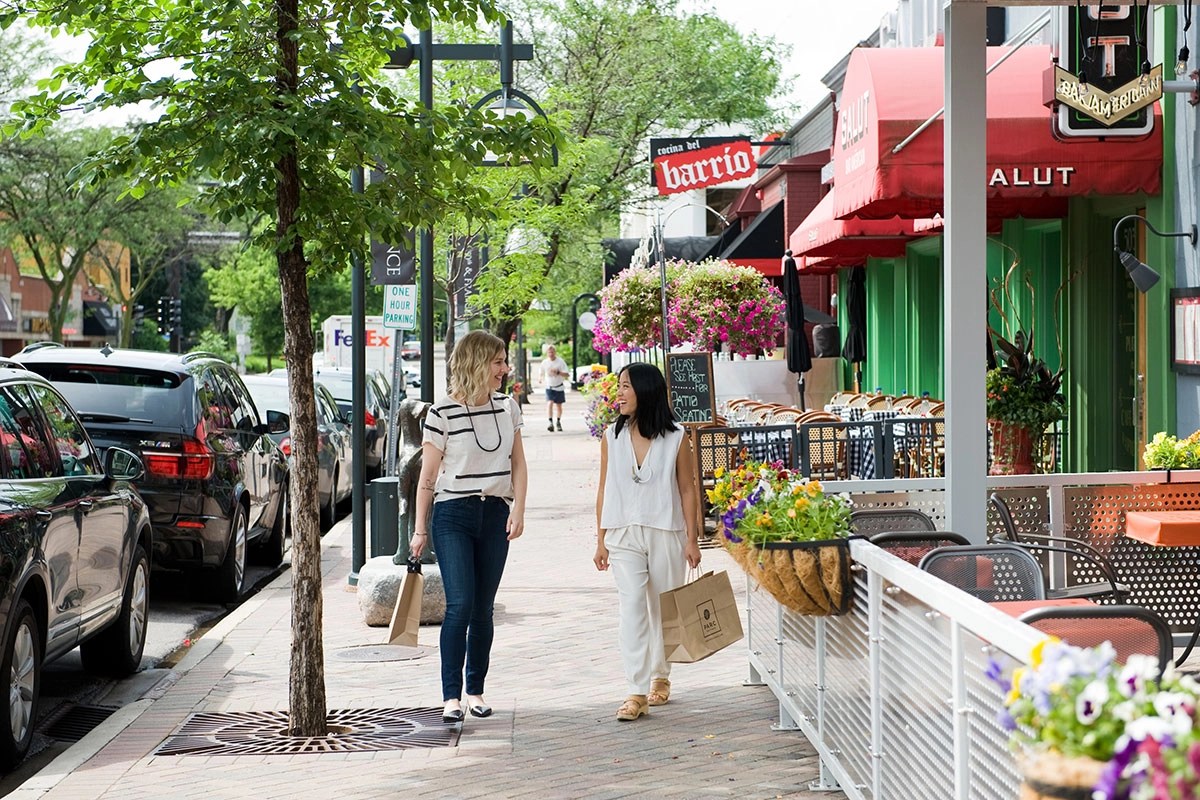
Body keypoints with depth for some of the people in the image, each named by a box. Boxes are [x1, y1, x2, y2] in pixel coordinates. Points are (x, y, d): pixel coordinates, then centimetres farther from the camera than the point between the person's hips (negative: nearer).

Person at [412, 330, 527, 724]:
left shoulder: (508, 407, 7)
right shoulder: (442, 413, -8)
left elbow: (518, 464, 11)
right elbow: (428, 476, -2)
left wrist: (518, 510, -2)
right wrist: (420, 529, 0)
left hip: (494, 515, 4)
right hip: (453, 515, -4)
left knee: (483, 608, 6)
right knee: (460, 605, -13)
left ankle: (476, 691, 16)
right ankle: (451, 696, -9)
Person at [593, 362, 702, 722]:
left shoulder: (676, 438, -3)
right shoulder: (612, 437, 3)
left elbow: (687, 490, 0)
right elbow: (604, 490, 7)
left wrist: (692, 540, -2)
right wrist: (600, 540, 6)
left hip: (666, 532, -1)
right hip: (624, 533, 1)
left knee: (663, 609, 10)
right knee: (631, 607, -11)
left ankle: (660, 676, 32)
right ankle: (637, 692, -14)